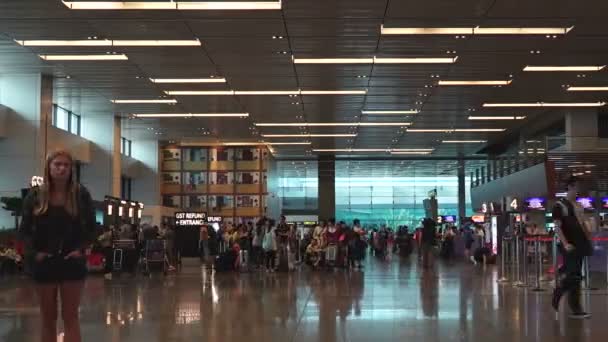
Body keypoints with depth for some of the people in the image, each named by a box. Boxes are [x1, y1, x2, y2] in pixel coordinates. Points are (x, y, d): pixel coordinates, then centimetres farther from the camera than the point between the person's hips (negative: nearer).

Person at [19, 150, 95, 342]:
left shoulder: (81, 194, -1)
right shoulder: (35, 195, 1)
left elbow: (91, 226, 3)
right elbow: (24, 229, 4)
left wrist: (81, 249, -9)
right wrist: (35, 251, -8)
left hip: (72, 262, -1)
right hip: (44, 262, 1)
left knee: (70, 317, 0)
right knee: (48, 318, 9)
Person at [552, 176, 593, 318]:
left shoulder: (579, 206, 15)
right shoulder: (560, 205, -7)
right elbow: (557, 227, -13)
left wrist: (590, 241, 14)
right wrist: (565, 244, -23)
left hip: (579, 244, 7)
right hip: (569, 246, -7)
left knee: (575, 277, 8)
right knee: (573, 276, -8)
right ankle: (575, 309, 4)